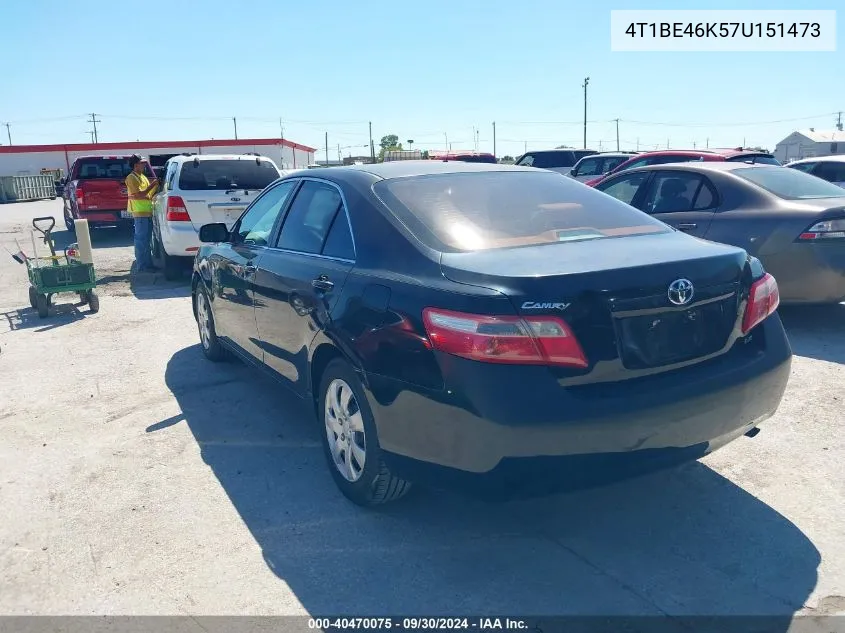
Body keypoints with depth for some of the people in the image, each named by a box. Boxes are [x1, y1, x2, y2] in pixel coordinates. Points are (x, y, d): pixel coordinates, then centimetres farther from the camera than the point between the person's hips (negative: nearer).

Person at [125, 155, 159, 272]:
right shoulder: (131, 178, -9)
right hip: (140, 212, -9)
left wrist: (155, 185, 8)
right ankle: (141, 266, -6)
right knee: (141, 239, -8)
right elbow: (139, 194, -19)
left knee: (146, 239, 12)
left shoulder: (142, 176, 18)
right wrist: (152, 185, -16)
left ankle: (148, 264, 18)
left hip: (147, 211, 9)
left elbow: (148, 193, 22)